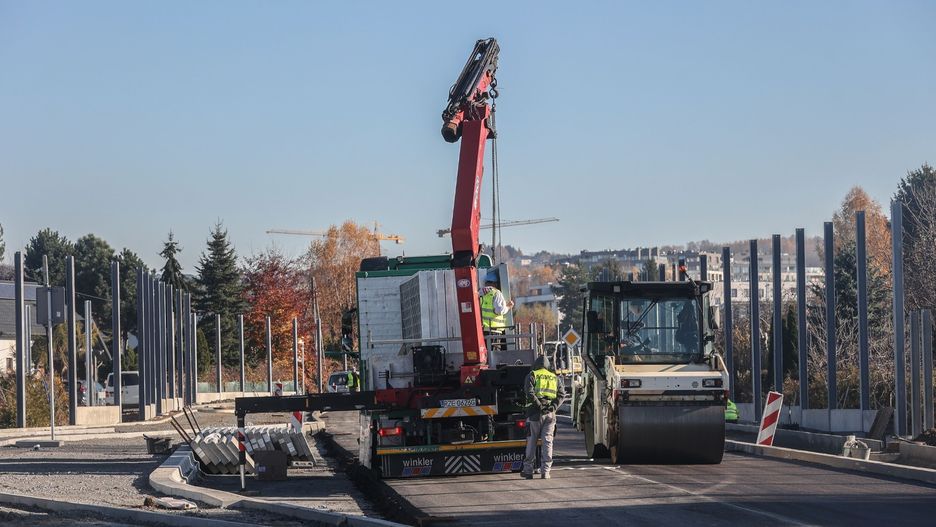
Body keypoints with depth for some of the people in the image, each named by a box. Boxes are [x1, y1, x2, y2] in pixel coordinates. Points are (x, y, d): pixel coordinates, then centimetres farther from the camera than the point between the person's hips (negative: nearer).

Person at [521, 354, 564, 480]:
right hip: (550, 414, 3)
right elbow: (561, 395, 4)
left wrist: (539, 406, -13)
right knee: (548, 442, 3)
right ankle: (545, 471, -2)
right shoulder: (555, 378, 16)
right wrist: (554, 407, -6)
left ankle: (528, 470, 6)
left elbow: (530, 393, -12)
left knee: (531, 441, 4)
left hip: (535, 413, -3)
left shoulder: (532, 376, 4)